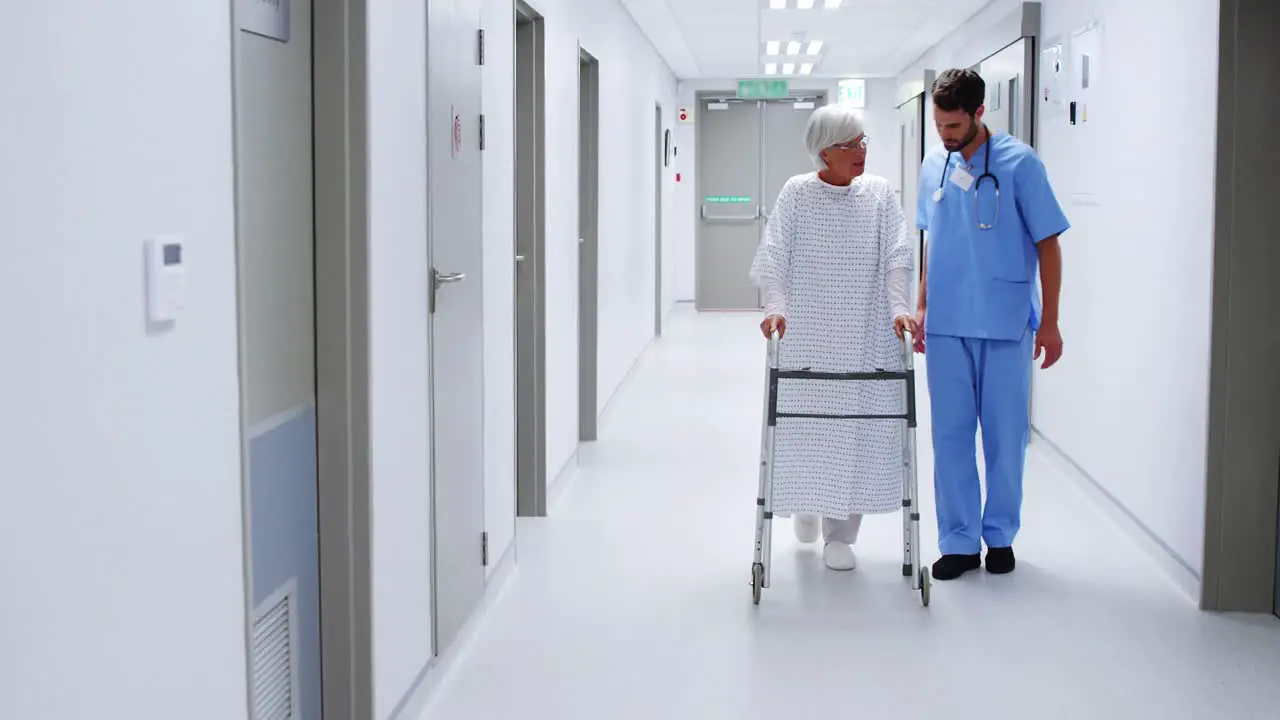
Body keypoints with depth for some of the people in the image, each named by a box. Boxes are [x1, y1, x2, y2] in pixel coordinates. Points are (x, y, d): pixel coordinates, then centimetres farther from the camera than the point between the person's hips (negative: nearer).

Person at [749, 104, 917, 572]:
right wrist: (775, 306, -21)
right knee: (805, 423, 5)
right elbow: (771, 256, -6)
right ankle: (805, 503, 36)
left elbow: (896, 258, -4)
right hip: (806, 335, -1)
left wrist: (900, 307, -18)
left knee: (857, 427, 1)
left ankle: (840, 535, 12)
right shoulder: (796, 193, 0)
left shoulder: (880, 194, 3)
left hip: (866, 337, 1)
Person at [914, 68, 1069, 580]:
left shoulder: (1019, 163, -8)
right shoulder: (933, 166, 6)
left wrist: (1049, 322, -6)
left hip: (1005, 325, -4)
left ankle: (1000, 535, 22)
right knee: (950, 434, 6)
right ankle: (959, 542, 15)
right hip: (946, 323, 4)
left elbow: (1048, 243, -5)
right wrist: (921, 306, 15)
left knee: (1005, 434, 6)